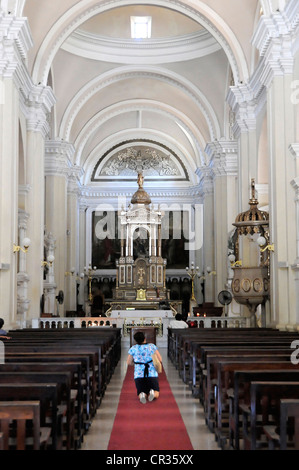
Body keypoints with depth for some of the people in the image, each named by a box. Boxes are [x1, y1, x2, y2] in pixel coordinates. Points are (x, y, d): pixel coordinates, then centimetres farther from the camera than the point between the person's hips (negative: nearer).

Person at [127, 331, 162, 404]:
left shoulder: (133, 349, 3)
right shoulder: (152, 346, 3)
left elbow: (129, 362, 11)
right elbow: (160, 360, 4)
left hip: (139, 375, 0)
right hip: (152, 374, 0)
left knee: (140, 395, 12)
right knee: (156, 395, 13)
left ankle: (142, 395, -25)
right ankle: (152, 392, -24)